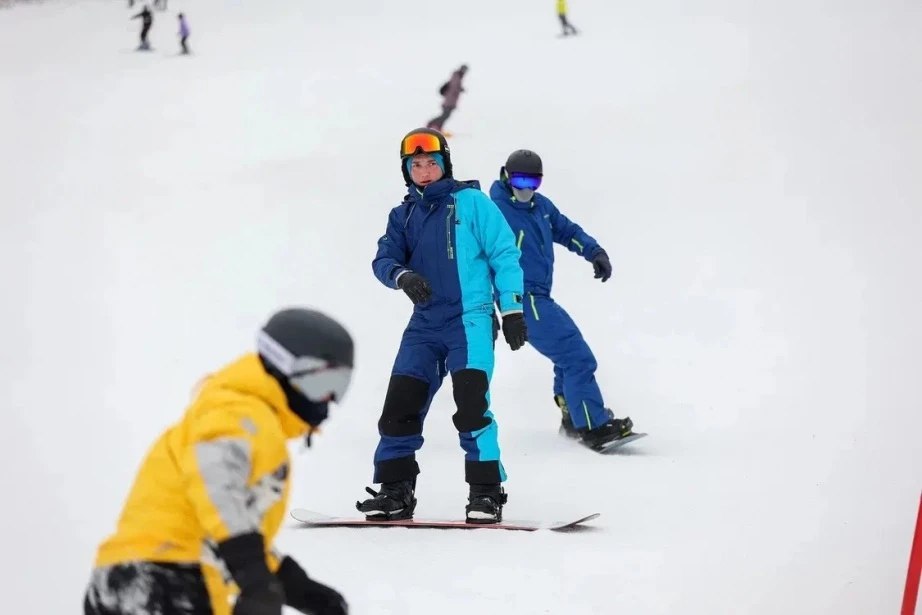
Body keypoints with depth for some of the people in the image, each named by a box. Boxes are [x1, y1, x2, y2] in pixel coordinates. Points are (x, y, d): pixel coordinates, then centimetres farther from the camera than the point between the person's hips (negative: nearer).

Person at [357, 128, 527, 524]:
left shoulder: (470, 202, 1)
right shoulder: (403, 215, 16)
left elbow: (503, 255, 0)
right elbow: (384, 259, 5)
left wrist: (512, 309, -5)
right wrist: (402, 276, -19)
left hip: (470, 318, -5)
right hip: (425, 324, 5)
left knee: (470, 405, -17)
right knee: (400, 405, 0)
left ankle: (486, 492, -9)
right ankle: (395, 492, 10)